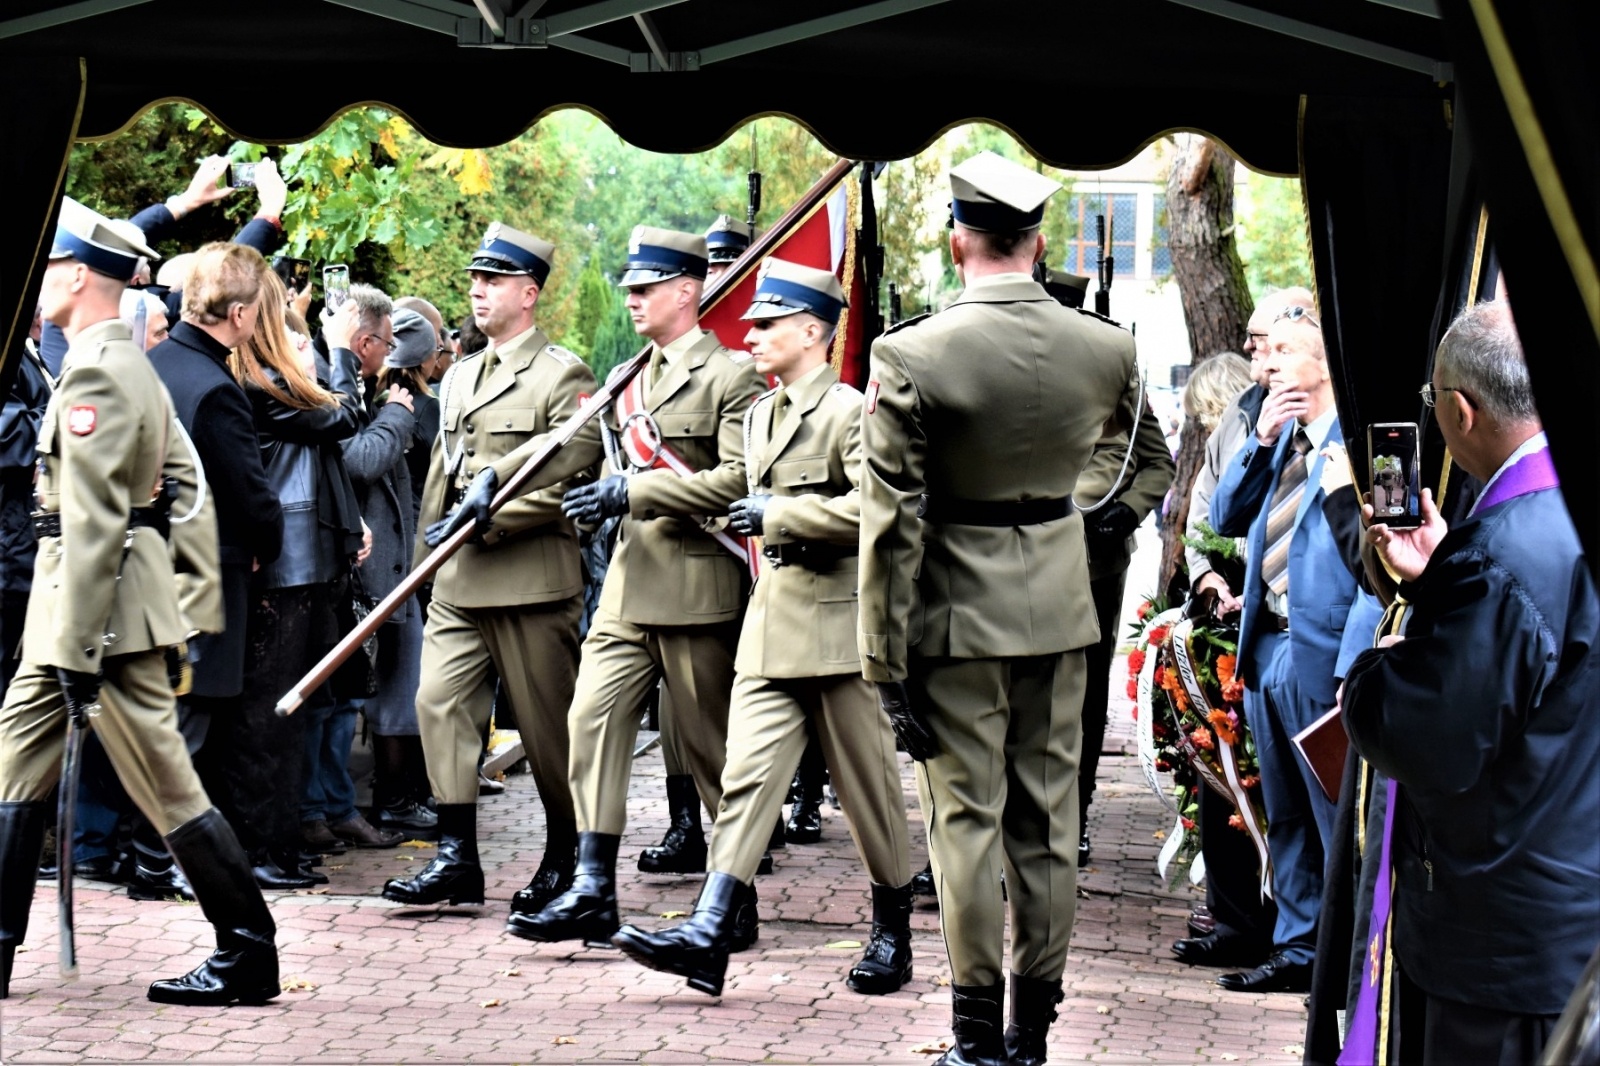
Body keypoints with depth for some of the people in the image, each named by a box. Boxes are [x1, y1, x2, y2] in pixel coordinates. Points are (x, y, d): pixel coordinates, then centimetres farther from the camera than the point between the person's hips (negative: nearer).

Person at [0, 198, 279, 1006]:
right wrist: (198, 597, 18)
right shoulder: (134, 366, 15)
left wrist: (79, 649, -22)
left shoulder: (94, 373, -17)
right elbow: (185, 482, 17)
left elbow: (92, 523, -22)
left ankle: (249, 952, 3)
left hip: (105, 606, -10)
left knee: (164, 781, -4)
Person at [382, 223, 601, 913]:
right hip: (457, 582, 7)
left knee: (548, 723, 2)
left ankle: (564, 859, 15)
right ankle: (456, 859, -5)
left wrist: (487, 518, -16)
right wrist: (429, 548, 18)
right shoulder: (458, 377, 18)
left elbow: (569, 479, -13)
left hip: (532, 579, -7)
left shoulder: (564, 376, -5)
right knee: (439, 702, -6)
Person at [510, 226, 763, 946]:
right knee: (594, 717, -4)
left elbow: (741, 478, -19)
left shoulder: (731, 375, -8)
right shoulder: (633, 379, 15)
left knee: (708, 739, 2)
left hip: (697, 587, -7)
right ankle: (592, 891, -6)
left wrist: (633, 492, -20)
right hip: (631, 582, 7)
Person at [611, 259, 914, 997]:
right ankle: (708, 935, -12)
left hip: (838, 629, -7)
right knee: (746, 775, -4)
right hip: (769, 629, 7)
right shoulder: (760, 415, 16)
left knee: (867, 785, 5)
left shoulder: (848, 412, -10)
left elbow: (876, 505, -24)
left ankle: (892, 936, 18)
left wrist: (780, 514, -18)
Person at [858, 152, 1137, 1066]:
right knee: (1047, 820, 10)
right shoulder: (1107, 349, -3)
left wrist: (888, 663, -8)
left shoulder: (909, 357, -13)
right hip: (1060, 608, 4)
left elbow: (892, 525, -12)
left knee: (967, 817, 3)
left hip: (958, 612, -3)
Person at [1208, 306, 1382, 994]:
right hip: (1268, 647, 9)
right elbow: (1226, 518, 13)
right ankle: (1299, 950, 27)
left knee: (1339, 816, -1)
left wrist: (1353, 672, -23)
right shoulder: (1284, 435, 13)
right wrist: (1261, 440, -1)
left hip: (1323, 653, -9)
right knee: (1287, 819, 16)